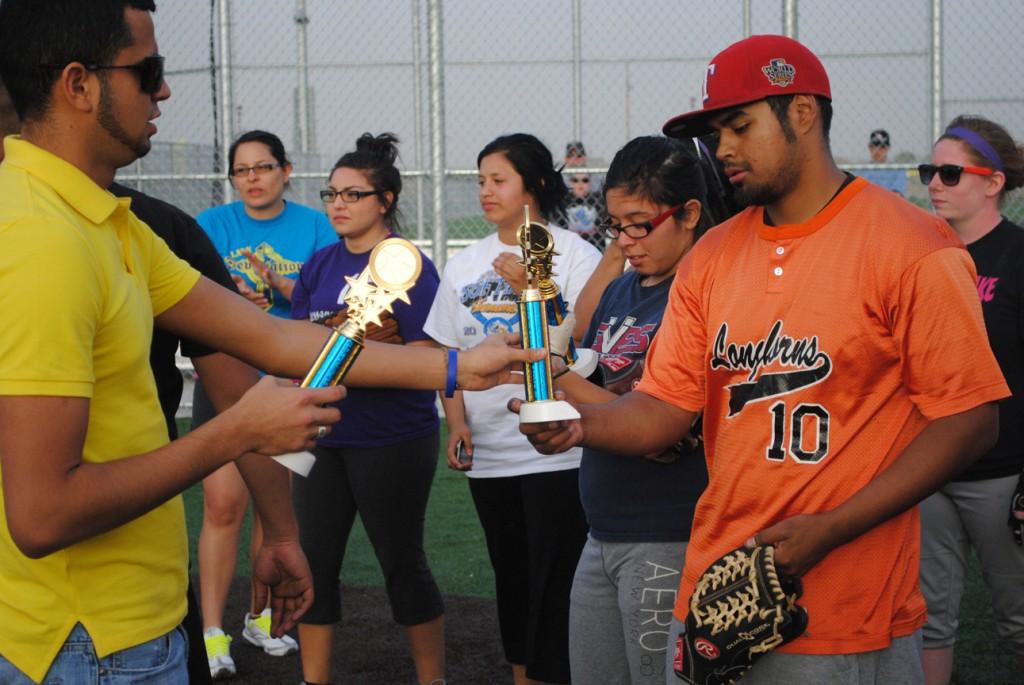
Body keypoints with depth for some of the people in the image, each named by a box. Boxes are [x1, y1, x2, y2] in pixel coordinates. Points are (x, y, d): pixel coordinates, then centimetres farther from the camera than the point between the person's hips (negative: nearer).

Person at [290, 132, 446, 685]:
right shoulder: (319, 266, 9)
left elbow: (425, 358, -14)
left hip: (391, 438, -6)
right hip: (323, 433, 6)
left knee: (402, 563, 4)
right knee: (314, 561, 7)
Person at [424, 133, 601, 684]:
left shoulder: (574, 255, -5)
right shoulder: (465, 265, 11)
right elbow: (447, 351, 14)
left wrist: (531, 287, -19)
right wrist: (456, 421, 2)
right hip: (489, 453, 6)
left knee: (555, 582, -5)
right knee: (511, 577, 15)